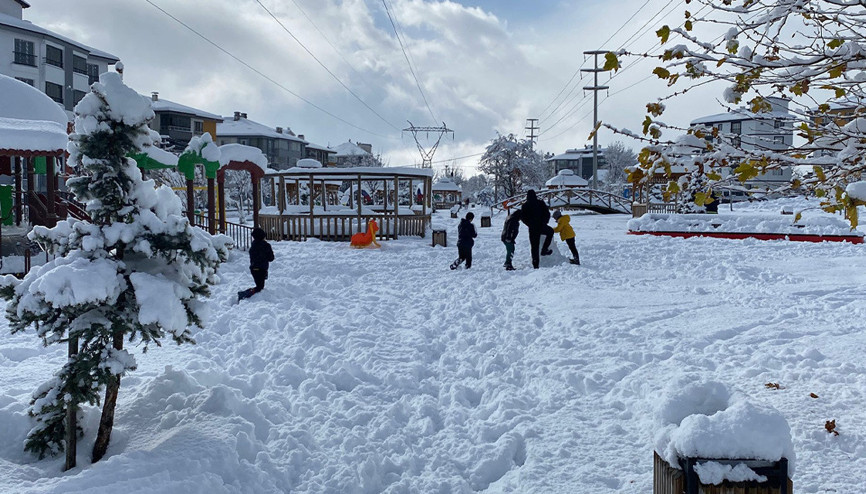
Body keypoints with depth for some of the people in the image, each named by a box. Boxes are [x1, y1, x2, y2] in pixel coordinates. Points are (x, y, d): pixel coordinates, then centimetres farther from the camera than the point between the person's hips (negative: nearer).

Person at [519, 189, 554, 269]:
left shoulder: (525, 206, 0)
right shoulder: (541, 203, -1)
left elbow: (523, 218, 3)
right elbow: (547, 214, 0)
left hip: (532, 229, 1)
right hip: (542, 227, -1)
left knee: (534, 246, 7)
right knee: (551, 231, 30)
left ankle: (535, 264, 4)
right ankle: (544, 249, 18)